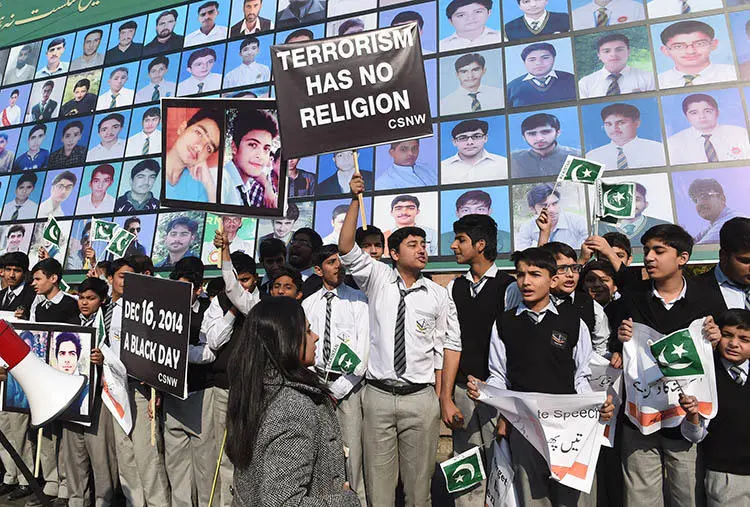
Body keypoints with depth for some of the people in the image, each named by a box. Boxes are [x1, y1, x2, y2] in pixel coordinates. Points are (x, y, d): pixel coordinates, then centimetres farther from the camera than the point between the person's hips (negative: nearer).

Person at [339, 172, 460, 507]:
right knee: (378, 478, 10)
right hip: (377, 394, 0)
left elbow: (448, 344, 6)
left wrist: (440, 395, 4)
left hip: (421, 397, 0)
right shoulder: (377, 279, 2)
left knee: (419, 478, 12)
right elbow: (346, 248, -8)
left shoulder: (437, 294, 3)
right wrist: (356, 200, -14)